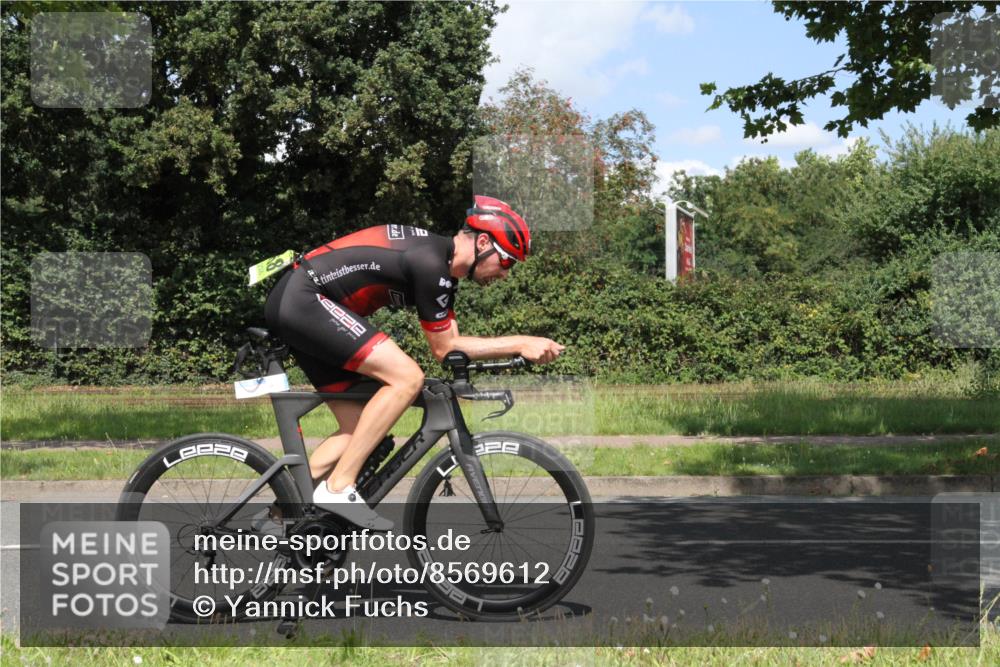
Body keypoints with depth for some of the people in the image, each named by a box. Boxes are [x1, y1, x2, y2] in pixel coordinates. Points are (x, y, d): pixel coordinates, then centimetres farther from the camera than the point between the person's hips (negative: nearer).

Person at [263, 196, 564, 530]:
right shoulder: (430, 262, -18)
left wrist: (521, 346, 7)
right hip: (302, 299, -11)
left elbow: (450, 342, 14)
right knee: (407, 377, -19)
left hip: (291, 308, 11)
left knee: (357, 429, 8)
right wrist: (521, 343, -10)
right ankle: (337, 489, -16)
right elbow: (444, 348, -10)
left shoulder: (442, 264, 13)